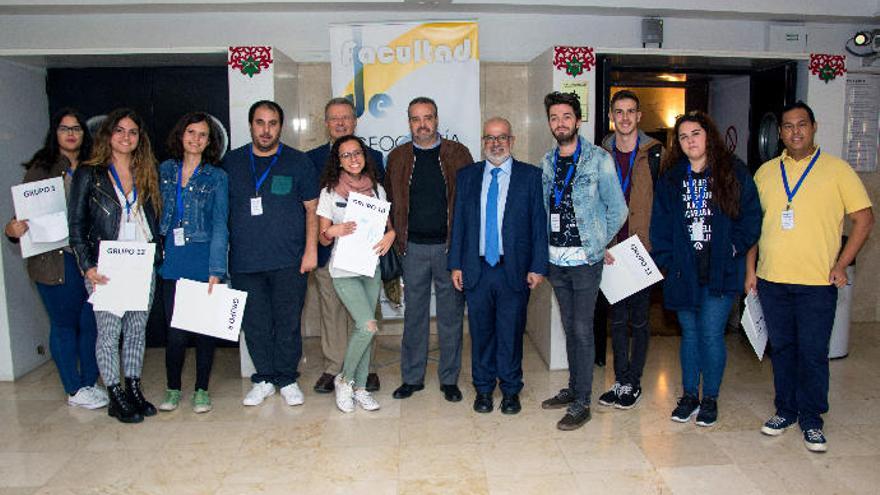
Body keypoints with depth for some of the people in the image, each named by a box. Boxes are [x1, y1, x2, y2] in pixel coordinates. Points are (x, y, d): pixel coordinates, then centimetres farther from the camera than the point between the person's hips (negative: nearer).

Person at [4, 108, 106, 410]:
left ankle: (90, 383, 22)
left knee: (90, 323, 7)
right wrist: (13, 230, -22)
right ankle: (74, 390, 17)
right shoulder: (41, 168, -1)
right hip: (54, 259, -3)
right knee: (64, 324, 6)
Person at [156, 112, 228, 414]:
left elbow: (219, 225, -3)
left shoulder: (216, 177, 2)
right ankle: (172, 389, 22)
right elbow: (155, 214, 12)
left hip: (204, 263, -1)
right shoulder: (164, 171, 9)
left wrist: (216, 270, -10)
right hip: (172, 264, 1)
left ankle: (201, 390, 21)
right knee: (175, 330, 1)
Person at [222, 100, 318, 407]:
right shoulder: (231, 163, 9)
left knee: (288, 322, 2)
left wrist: (311, 250, -4)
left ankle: (287, 379, 17)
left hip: (289, 261, -2)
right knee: (255, 324, 7)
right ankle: (263, 379, 22)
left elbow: (312, 209, 4)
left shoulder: (298, 162, 5)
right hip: (245, 261, 2)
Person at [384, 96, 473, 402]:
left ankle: (449, 379, 18)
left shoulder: (458, 154, 2)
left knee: (451, 315, 6)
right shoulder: (397, 157, 8)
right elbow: (390, 201, 12)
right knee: (414, 314, 9)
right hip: (413, 248, 2)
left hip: (450, 246, -1)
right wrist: (397, 238, 2)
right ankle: (412, 377, 21)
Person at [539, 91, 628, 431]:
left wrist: (597, 243, 1)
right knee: (569, 327, 14)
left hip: (585, 259, -5)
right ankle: (574, 388, 27)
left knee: (582, 330, -3)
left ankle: (582, 403, 6)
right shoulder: (547, 162, 9)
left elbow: (618, 209, -4)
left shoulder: (598, 159, -6)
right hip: (556, 259, 5)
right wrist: (544, 253, 7)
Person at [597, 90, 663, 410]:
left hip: (643, 249, -3)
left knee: (639, 319, 6)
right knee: (617, 318, 11)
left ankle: (632, 383, 18)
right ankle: (621, 381, 23)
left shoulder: (654, 153, -3)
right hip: (612, 250, 3)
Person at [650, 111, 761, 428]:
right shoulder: (671, 178, 8)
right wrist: (665, 260, -1)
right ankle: (689, 396, 25)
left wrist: (733, 249, -8)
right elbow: (660, 223, 8)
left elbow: (751, 217, 2)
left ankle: (710, 399, 16)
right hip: (683, 271, 3)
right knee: (689, 334, 12)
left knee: (711, 334, -3)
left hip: (720, 271, -3)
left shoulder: (733, 173, 1)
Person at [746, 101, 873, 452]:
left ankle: (811, 420, 17)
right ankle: (785, 410, 27)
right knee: (781, 348, 13)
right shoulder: (766, 172, 9)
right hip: (771, 279, 3)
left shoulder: (837, 170, 0)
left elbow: (864, 218, 0)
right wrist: (750, 268, 8)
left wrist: (841, 265, -7)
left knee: (813, 354, 2)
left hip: (817, 282, -3)